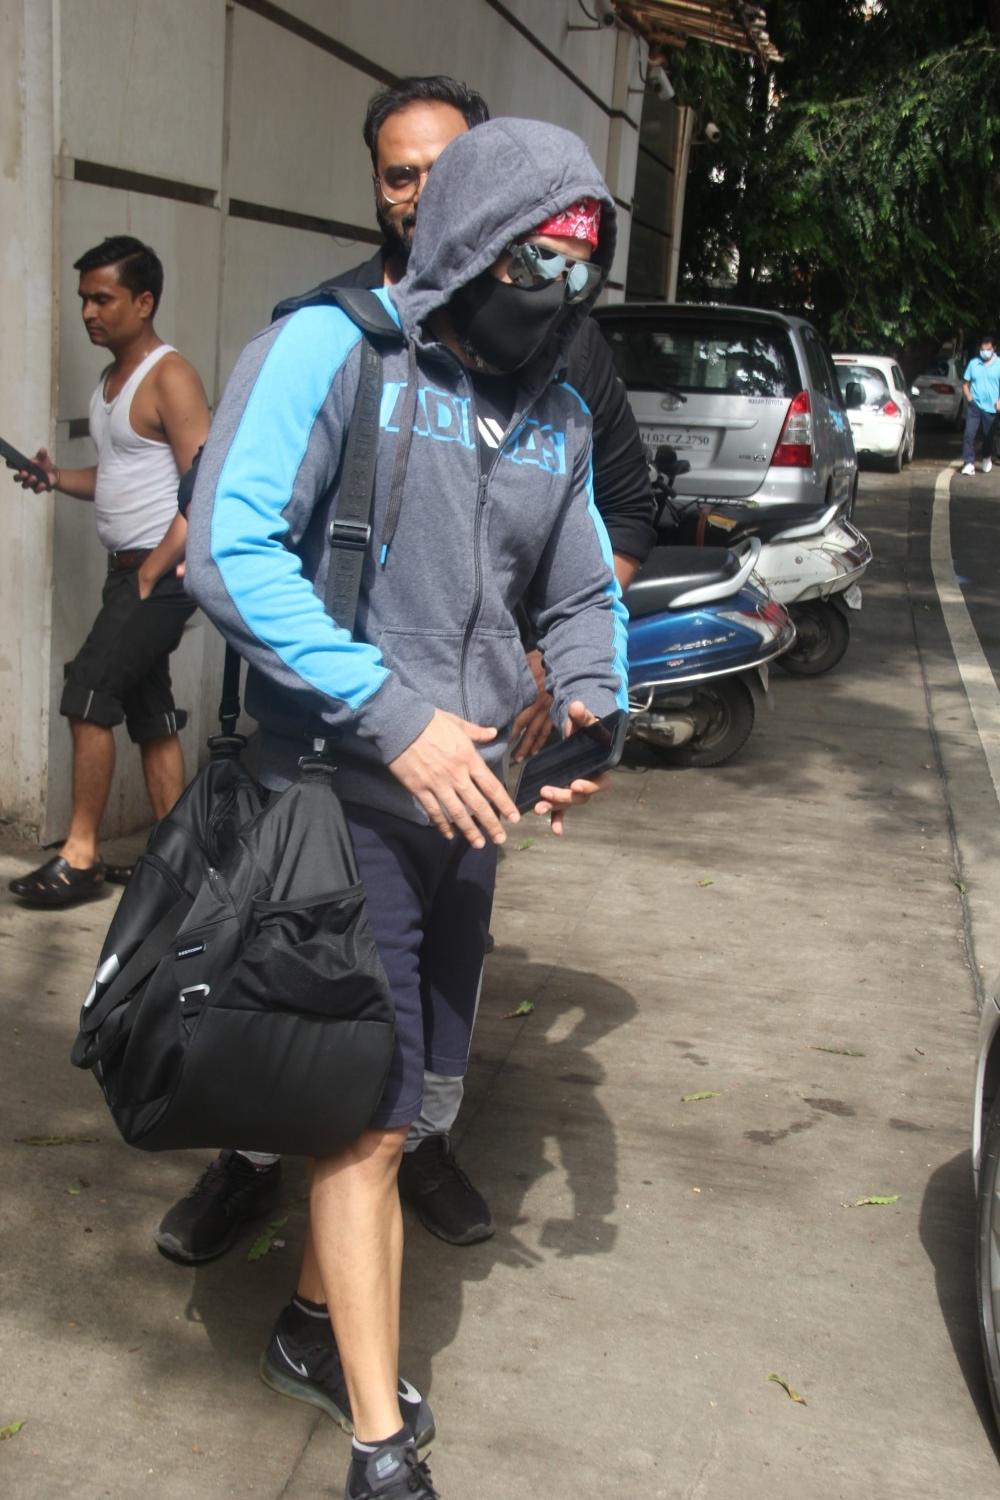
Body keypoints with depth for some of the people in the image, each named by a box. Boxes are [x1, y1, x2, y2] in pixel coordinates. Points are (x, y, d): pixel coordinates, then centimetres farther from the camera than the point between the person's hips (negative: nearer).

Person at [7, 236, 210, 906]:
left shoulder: (170, 377, -12)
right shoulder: (112, 377, 15)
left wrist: (152, 574, -19)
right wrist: (57, 477, 4)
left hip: (164, 571, -9)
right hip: (129, 568, 9)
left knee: (88, 695, -11)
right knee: (150, 713, 9)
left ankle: (81, 855, -4)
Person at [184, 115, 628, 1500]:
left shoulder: (558, 418, 11)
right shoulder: (330, 350, -9)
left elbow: (584, 597, 21)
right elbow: (228, 549, -19)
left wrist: (590, 702, -2)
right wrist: (396, 718, -22)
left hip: (467, 804, 7)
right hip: (348, 798, -6)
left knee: (381, 1101, 17)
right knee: (372, 1119, 0)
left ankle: (316, 1327, 40)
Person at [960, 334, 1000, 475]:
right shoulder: (973, 363, 4)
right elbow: (965, 383, 9)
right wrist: (969, 397, -7)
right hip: (974, 406, 1)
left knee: (988, 436, 13)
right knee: (969, 435, -11)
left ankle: (987, 459, 38)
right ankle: (969, 463, -11)